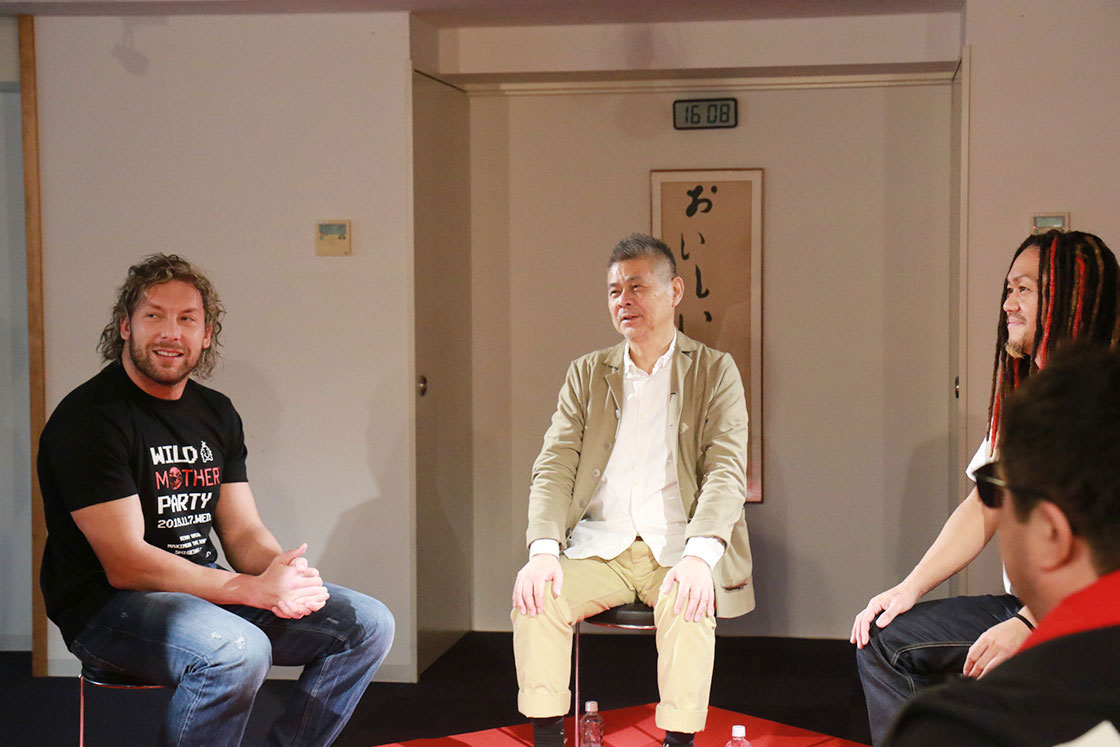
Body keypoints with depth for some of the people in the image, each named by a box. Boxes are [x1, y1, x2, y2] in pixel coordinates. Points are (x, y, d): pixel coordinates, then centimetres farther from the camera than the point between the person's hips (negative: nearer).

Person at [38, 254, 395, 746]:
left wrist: (287, 573, -15)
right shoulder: (88, 418, -14)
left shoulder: (216, 414, 11)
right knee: (238, 650, -36)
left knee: (366, 624, -1)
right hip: (106, 606, -8)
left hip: (207, 591, 8)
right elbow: (126, 564, -20)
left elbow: (243, 531, 10)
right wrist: (255, 589, -25)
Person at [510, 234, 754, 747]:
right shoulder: (586, 374, 15)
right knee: (534, 596, -26)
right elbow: (554, 468, 6)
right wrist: (543, 550, -14)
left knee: (688, 606, -34)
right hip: (601, 546, 3)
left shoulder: (714, 371, 7)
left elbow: (727, 472, -5)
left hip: (679, 549, -2)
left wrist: (699, 555, -23)